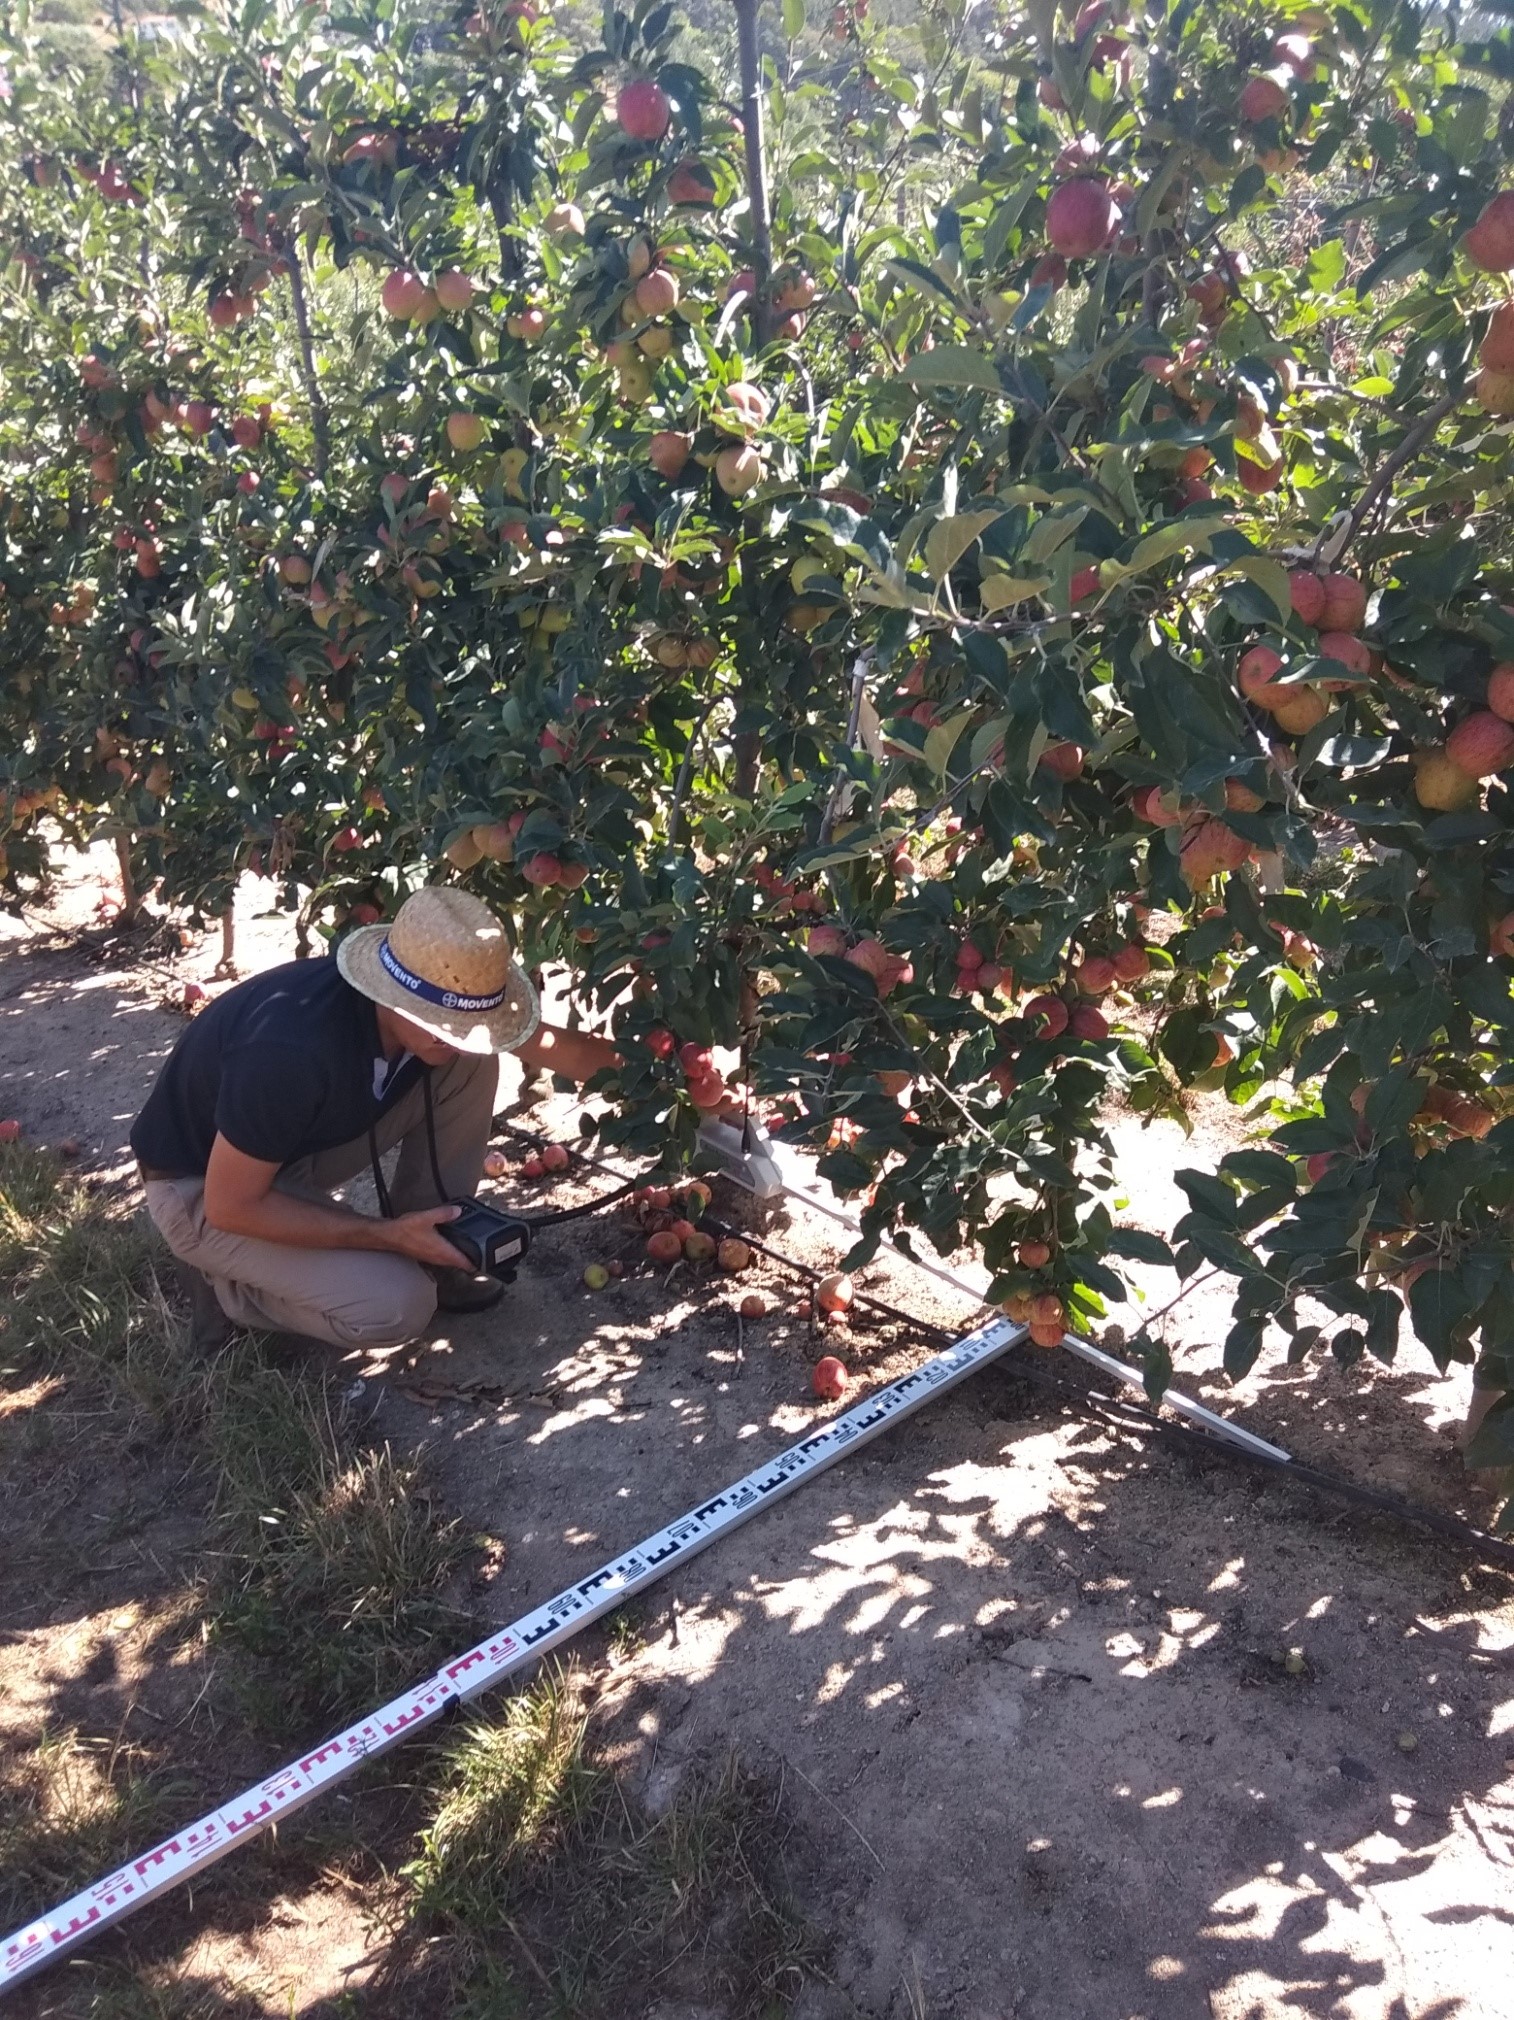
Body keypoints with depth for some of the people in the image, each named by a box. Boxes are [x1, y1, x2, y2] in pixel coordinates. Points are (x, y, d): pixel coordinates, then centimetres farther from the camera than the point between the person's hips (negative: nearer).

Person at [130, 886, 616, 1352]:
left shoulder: (443, 997, -18)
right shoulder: (294, 1050, -39)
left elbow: (559, 1049, -4)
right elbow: (230, 1206, -28)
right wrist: (388, 1234, -25)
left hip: (300, 1147, 7)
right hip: (200, 1187, -7)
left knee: (471, 1069, -11)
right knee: (394, 1304, -25)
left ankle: (427, 1253, 3)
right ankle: (227, 1284, 1)